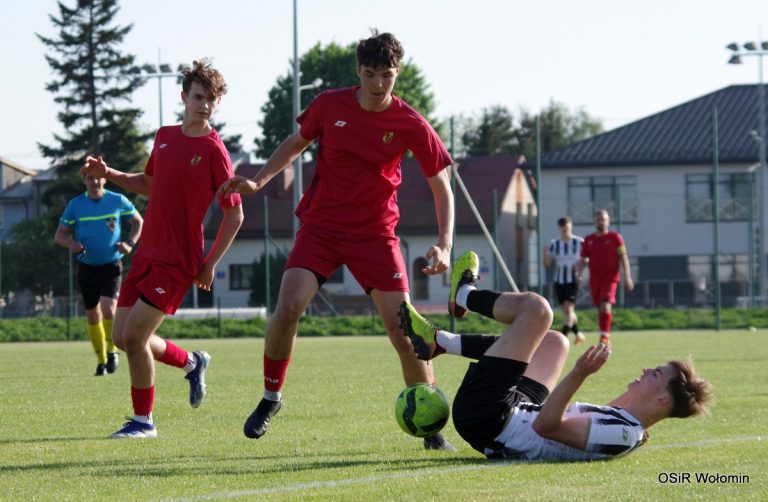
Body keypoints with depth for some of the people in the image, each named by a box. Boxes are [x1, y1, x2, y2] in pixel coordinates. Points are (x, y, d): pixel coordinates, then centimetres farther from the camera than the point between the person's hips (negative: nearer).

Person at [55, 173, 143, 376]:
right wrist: (71, 244, -20)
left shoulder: (118, 201, -3)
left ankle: (111, 350, 3)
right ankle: (101, 361, 24)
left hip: (111, 265, -2)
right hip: (87, 267, 2)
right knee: (92, 315, 8)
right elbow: (60, 234, 3)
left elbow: (138, 221, 11)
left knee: (108, 309, -21)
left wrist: (130, 243, -6)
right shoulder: (75, 205, -1)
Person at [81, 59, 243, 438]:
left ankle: (143, 420, 3)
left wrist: (210, 264, -10)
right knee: (122, 337, 9)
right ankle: (192, 362, 34)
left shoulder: (213, 150, -11)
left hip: (178, 260, -7)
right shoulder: (164, 137, 9)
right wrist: (107, 174, 13)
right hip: (149, 252, 7)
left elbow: (234, 215, -8)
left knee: (133, 335, -12)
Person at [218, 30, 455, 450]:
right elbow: (295, 144, 13)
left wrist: (444, 245, -16)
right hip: (320, 225, 1)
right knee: (288, 307, -19)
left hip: (375, 234, -1)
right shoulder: (329, 106, -7)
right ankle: (270, 397, 4)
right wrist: (258, 181, -1)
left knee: (402, 327, -9)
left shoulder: (411, 125, -10)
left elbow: (441, 187, -3)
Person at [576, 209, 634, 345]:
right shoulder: (589, 240, 10)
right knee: (600, 308, 8)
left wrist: (627, 277, -9)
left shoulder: (615, 237, 0)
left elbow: (623, 258, -2)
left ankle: (605, 336, -21)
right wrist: (579, 272, -6)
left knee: (606, 306, -20)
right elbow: (583, 260, 13)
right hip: (594, 279, 4)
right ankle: (606, 338, 20)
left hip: (610, 277, -4)